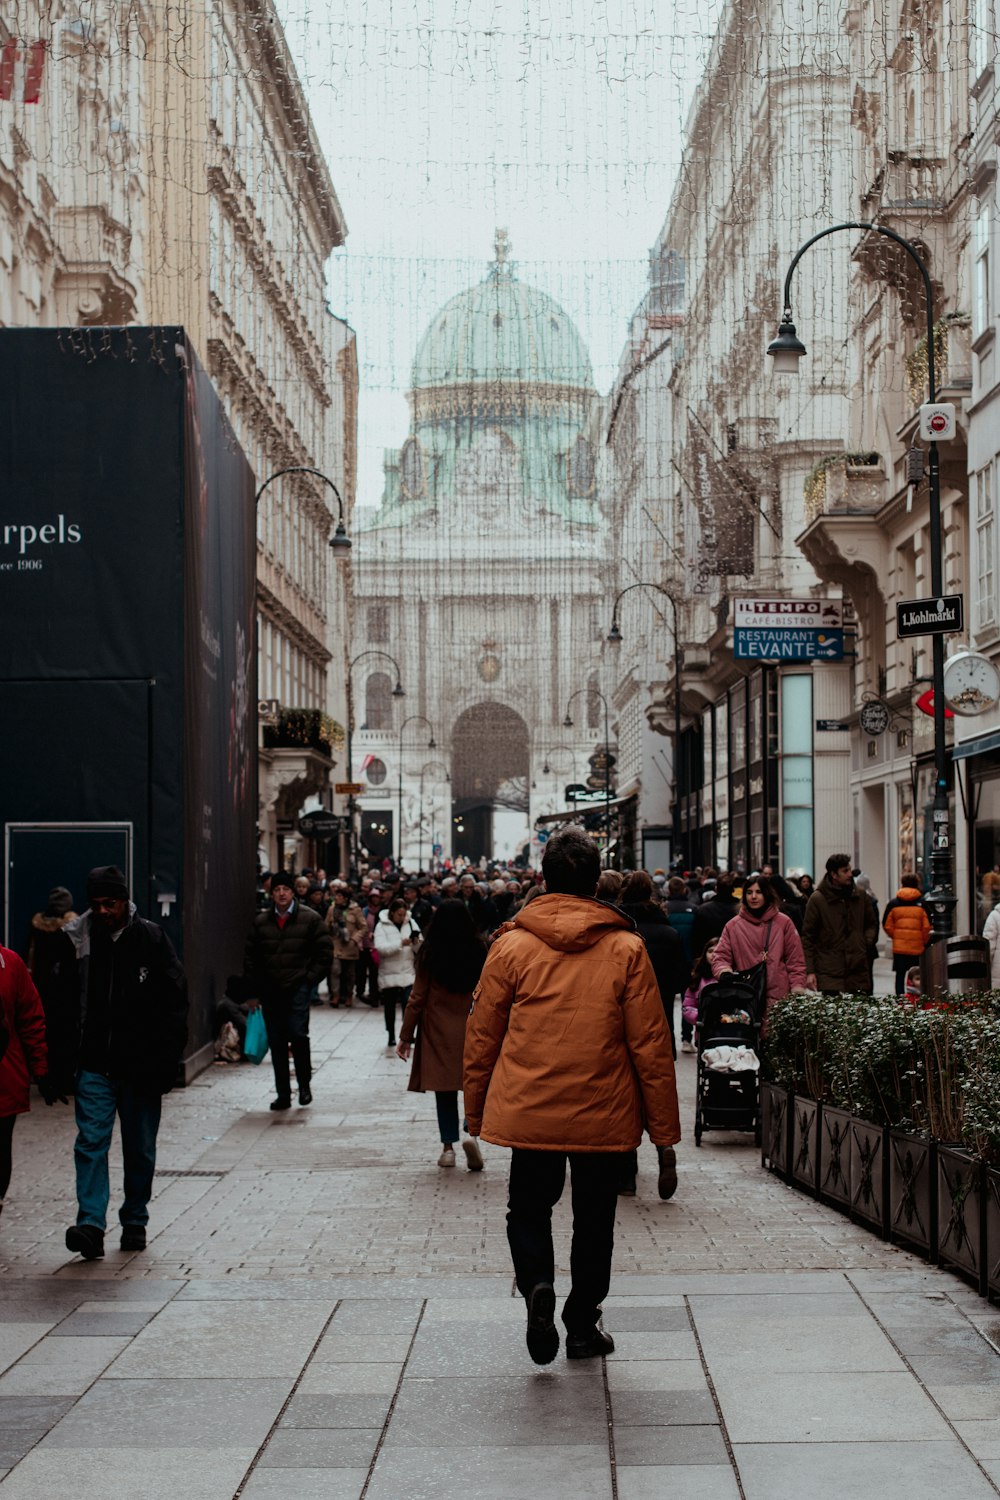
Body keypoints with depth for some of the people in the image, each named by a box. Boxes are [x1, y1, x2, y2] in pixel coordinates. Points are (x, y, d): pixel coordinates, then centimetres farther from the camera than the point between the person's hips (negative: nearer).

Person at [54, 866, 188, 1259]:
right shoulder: (75, 940, 0)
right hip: (94, 1064, 0)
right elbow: (62, 1001, 4)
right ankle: (91, 1225, -14)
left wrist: (165, 1061, -6)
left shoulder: (150, 939, -3)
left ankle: (135, 1222, 23)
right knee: (91, 1141, -10)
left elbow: (175, 1001, -1)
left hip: (140, 1065, 0)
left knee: (140, 1149, 9)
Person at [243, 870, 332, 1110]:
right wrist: (253, 992, 7)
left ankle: (304, 1084, 6)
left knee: (298, 1034, -15)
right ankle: (283, 1095, 14)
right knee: (277, 1043, 7)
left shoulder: (310, 919, 0)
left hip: (298, 988, -3)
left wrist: (310, 978, -4)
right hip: (270, 991, 3)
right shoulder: (260, 922, 8)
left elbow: (324, 951, 3)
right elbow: (250, 957, 11)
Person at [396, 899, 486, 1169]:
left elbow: (418, 996, -3)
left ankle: (448, 1146, 8)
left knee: (444, 1089, 7)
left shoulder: (429, 952, -6)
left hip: (438, 1031, 0)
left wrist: (406, 1036, 3)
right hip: (472, 1031, 1)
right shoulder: (478, 950, -3)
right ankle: (473, 1134, -13)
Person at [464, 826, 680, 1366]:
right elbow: (651, 1045, -4)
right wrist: (664, 1129, 3)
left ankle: (536, 1286, -10)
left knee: (528, 1209, 16)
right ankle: (583, 1326, 22)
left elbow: (481, 1038, 2)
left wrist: (475, 1113, 14)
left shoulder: (511, 946, -5)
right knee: (593, 1220, 16)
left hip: (527, 1113, 0)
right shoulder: (626, 950, -6)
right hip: (604, 1117, 0)